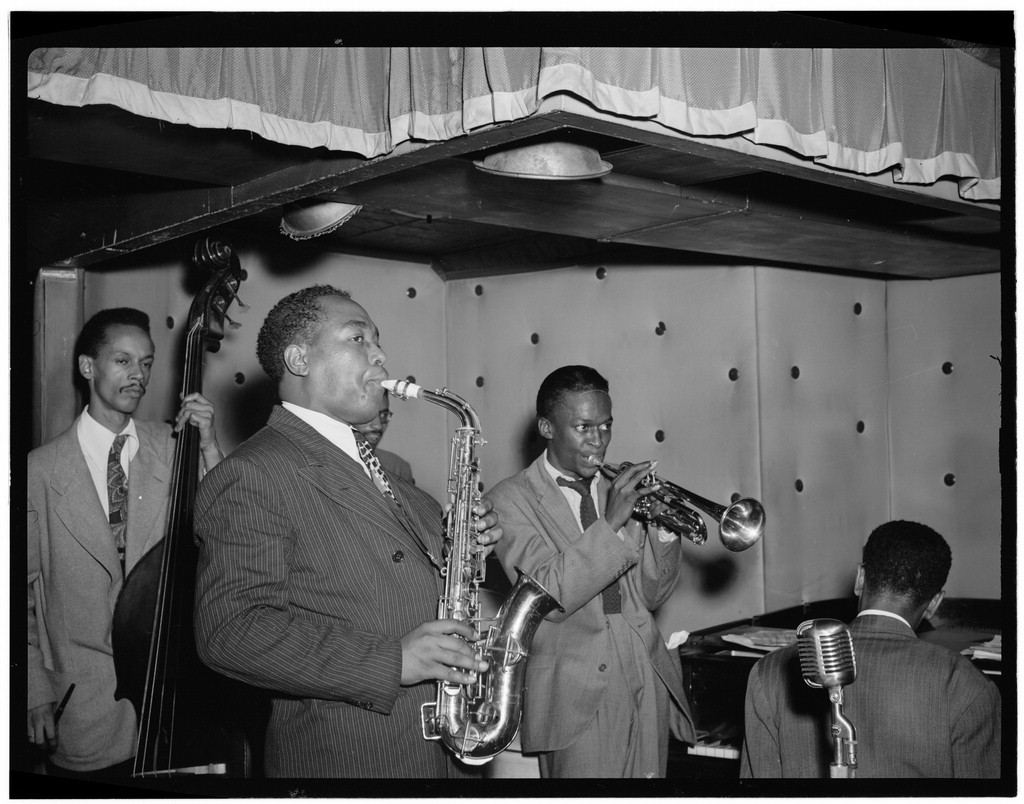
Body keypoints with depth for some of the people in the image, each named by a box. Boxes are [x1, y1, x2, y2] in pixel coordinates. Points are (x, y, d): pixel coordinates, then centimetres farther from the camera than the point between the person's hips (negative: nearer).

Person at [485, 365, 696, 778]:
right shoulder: (511, 499, -4)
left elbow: (649, 595, 10)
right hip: (580, 695, -5)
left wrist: (663, 528, -6)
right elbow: (549, 598, -16)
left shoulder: (618, 490, 11)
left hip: (648, 682, 5)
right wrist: (609, 523, -23)